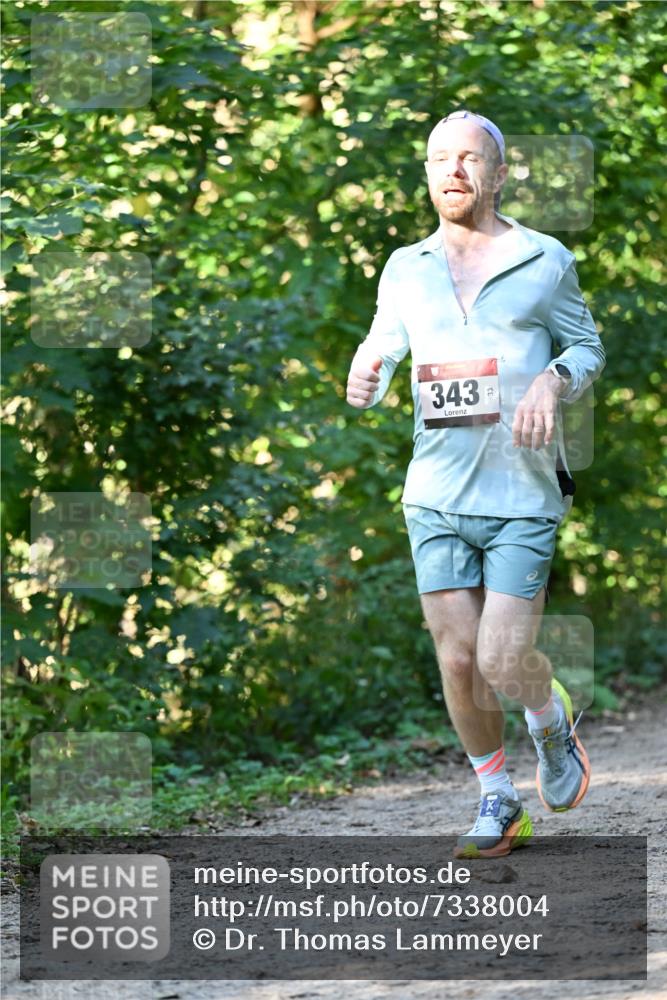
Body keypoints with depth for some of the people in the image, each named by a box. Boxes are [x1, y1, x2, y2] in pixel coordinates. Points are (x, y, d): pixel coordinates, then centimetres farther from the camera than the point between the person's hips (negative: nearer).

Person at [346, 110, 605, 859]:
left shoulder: (545, 262, -1)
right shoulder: (406, 271, 6)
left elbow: (587, 348, 9)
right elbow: (381, 353, 14)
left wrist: (552, 382, -14)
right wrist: (362, 381, -11)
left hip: (524, 497, -3)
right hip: (437, 496, 3)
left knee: (503, 663, -9)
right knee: (459, 663, 2)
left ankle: (551, 721, 26)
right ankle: (497, 804, 21)